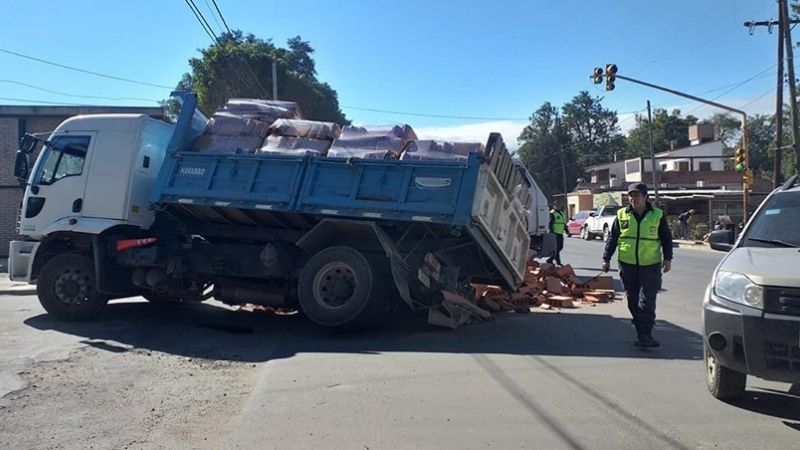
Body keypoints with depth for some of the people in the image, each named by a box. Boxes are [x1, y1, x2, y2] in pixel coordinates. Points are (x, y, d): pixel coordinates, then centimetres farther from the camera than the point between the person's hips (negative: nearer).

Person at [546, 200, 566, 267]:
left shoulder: (561, 213, 19)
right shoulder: (552, 213, -8)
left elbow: (564, 223, 25)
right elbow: (550, 223, -16)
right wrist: (551, 231, -24)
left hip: (560, 233, 9)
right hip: (555, 233, -9)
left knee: (560, 247, 12)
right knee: (557, 248, -6)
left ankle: (550, 259, 21)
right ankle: (558, 262, 0)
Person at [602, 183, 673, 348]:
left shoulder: (657, 215, 2)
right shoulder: (621, 215, 5)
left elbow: (667, 238, 8)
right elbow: (612, 238, 10)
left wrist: (668, 258, -2)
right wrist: (606, 258, 6)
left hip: (650, 265, -2)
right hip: (627, 264, 2)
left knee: (647, 302, -9)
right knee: (633, 302, 7)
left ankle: (645, 336, -6)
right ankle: (642, 334, 18)